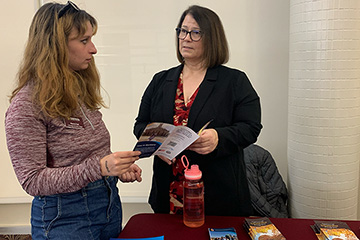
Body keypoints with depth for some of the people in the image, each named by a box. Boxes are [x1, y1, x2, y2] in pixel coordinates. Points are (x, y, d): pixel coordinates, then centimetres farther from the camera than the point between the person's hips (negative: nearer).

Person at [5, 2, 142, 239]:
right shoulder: (26, 105, -17)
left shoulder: (82, 90, 6)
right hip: (65, 216, -7)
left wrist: (119, 166, -5)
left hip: (109, 201, 7)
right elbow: (33, 181, -18)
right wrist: (98, 167, -28)